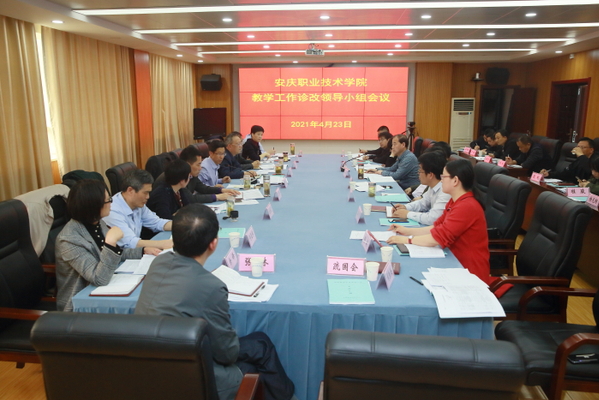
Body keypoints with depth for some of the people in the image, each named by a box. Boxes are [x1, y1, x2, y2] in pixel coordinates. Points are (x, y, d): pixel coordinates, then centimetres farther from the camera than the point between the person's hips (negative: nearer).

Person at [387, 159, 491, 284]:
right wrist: (408, 231, 5)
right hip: (458, 262, 8)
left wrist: (406, 240, -15)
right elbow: (437, 227, 13)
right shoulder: (456, 202, 9)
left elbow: (439, 237, -25)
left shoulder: (466, 207, -24)